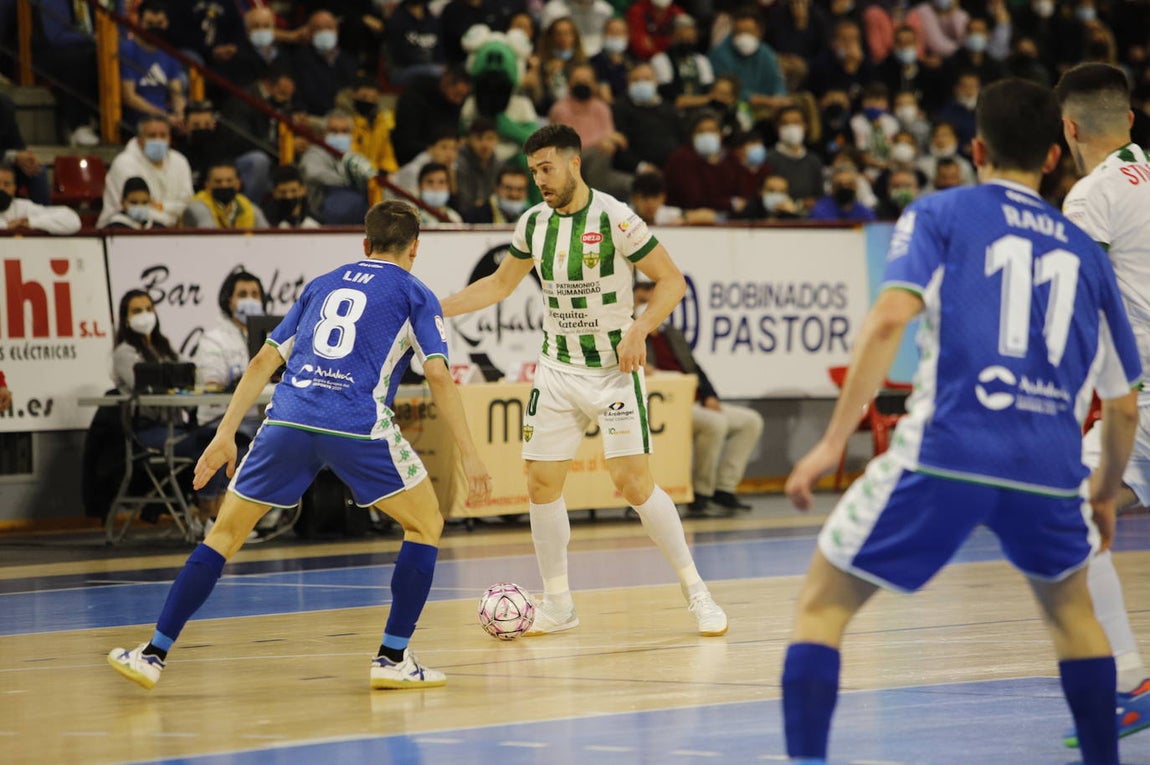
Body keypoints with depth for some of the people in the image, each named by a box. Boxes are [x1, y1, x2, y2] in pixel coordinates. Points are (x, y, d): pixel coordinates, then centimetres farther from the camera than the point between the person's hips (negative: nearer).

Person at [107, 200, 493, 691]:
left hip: (288, 420, 4)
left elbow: (264, 361, 22)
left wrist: (226, 435, 23)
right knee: (425, 525, 16)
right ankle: (393, 658, 8)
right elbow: (438, 375, 1)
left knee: (225, 533, 14)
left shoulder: (322, 285, 27)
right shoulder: (414, 294, 15)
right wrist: (468, 455, 0)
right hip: (358, 425, -4)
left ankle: (154, 654, 8)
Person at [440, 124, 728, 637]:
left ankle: (696, 592, 2)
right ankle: (557, 603, 12)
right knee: (542, 483, -1)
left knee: (634, 483, -12)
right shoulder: (534, 223, 4)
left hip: (615, 369, -5)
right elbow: (500, 284, 18)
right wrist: (436, 309, 11)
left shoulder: (614, 218, -14)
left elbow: (671, 280, -10)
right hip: (558, 369, 6)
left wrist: (639, 329, -23)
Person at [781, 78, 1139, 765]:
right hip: (1051, 463, 3)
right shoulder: (1085, 251, 21)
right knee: (1070, 608, 31)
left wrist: (833, 441, -8)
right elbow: (1125, 405, 24)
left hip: (946, 452, -3)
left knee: (823, 605, 9)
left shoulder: (940, 214, 11)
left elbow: (891, 317, -8)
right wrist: (1105, 495, 41)